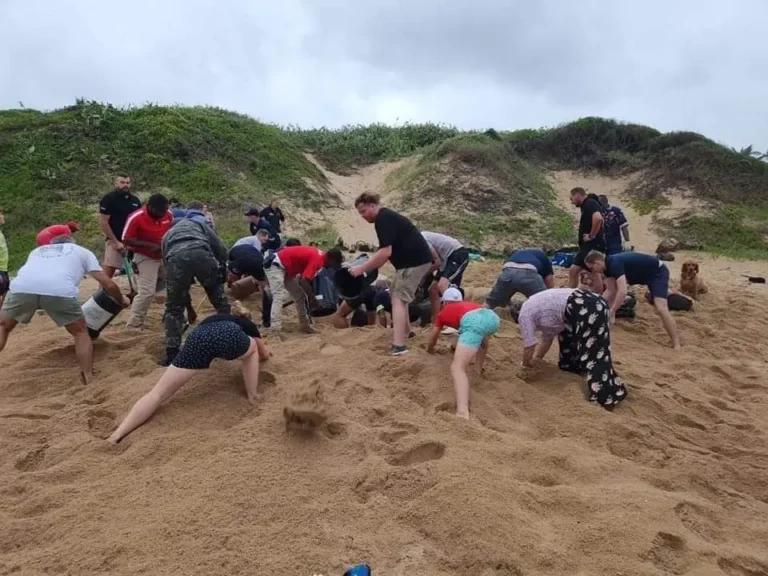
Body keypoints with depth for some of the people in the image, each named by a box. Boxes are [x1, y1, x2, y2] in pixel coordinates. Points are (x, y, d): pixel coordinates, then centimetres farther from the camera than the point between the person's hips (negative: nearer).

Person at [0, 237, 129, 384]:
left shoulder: (37, 250, 41)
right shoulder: (82, 251, 33)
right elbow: (108, 284, 27)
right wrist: (122, 300, 46)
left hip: (22, 287, 3)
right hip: (59, 290, -2)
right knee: (81, 332, 20)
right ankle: (89, 381, 17)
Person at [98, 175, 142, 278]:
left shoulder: (135, 200, 11)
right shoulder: (108, 199, -5)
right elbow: (103, 222, -9)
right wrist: (116, 242, -15)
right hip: (115, 242, -5)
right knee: (107, 275, -7)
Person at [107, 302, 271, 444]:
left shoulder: (212, 319, 49)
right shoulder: (248, 325, 43)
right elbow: (265, 354, 56)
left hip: (199, 337, 2)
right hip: (231, 336, -2)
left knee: (159, 393, 0)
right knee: (252, 348, 33)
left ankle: (116, 436, -16)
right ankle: (253, 397, 25)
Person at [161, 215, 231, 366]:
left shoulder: (167, 236, 43)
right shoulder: (197, 223, 38)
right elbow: (220, 248, 18)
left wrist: (188, 305, 44)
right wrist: (222, 270, 29)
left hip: (175, 258, 1)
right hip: (200, 253, -1)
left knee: (173, 308, 19)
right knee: (219, 298, 22)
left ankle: (172, 354, 17)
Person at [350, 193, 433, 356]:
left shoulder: (383, 219, -16)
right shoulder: (386, 216, 16)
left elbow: (385, 252, -25)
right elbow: (386, 251, 19)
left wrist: (362, 268, -19)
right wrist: (368, 267, 10)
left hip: (414, 261, -11)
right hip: (415, 259, 11)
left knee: (399, 299, -12)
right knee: (398, 295, 23)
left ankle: (398, 345, -17)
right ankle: (405, 330, 36)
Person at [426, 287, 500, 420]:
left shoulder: (442, 313, 34)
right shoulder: (468, 304, 44)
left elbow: (432, 340, 46)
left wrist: (429, 349, 69)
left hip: (473, 322, -6)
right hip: (492, 317, 6)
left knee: (457, 367, -12)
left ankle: (462, 412, -32)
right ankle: (479, 368, 39)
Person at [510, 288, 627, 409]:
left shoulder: (524, 314, 4)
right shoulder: (536, 308, 29)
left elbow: (529, 347, 8)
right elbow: (547, 339, 34)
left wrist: (525, 366, 24)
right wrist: (536, 359, 39)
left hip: (587, 310, -10)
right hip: (593, 304, 10)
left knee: (593, 355, -13)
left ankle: (608, 398, -17)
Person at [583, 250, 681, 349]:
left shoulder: (615, 264, -32)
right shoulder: (608, 265, -4)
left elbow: (623, 292, -40)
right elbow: (610, 291, 1)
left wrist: (611, 313, -34)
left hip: (658, 272, -9)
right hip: (644, 274, 10)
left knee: (661, 308, -24)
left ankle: (676, 344, -20)